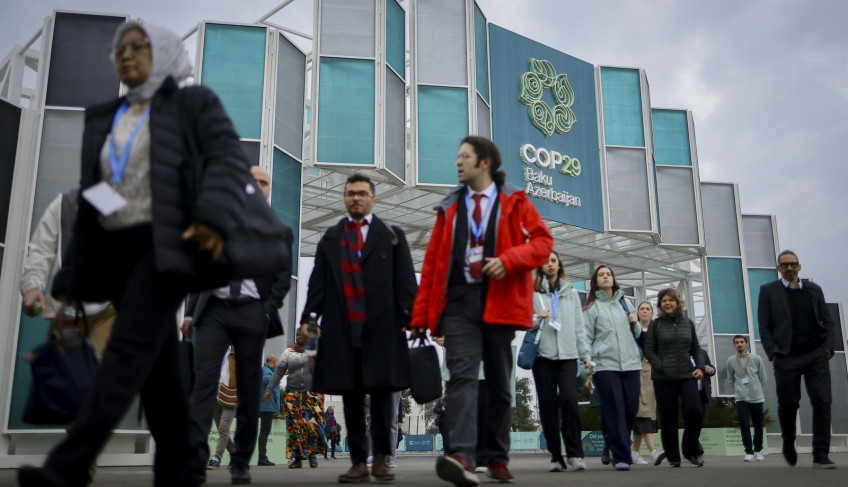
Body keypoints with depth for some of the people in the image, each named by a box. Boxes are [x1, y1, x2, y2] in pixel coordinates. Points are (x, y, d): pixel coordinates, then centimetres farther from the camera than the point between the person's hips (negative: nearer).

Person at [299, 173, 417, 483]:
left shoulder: (392, 237, 12)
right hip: (341, 328, 2)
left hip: (382, 328, -2)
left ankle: (381, 458, 12)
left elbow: (405, 281, 5)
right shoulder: (330, 238, 18)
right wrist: (308, 317, -2)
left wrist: (410, 318, -7)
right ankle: (359, 463, 8)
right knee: (350, 395, 3)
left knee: (381, 392, 0)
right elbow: (318, 281, 10)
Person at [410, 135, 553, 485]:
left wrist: (509, 259, -16)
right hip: (459, 301, 1)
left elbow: (543, 241, 2)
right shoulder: (450, 207, 16)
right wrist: (421, 313, 5)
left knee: (499, 382, 7)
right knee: (463, 375, -17)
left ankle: (497, 458, 18)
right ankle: (462, 457, -28)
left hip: (499, 301, -1)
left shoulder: (513, 201, 9)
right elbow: (432, 261, 12)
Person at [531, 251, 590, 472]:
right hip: (543, 355, 0)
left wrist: (585, 354, 7)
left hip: (568, 355, 0)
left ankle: (574, 453, -8)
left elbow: (579, 326, 15)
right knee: (548, 406, 0)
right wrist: (538, 318, -13)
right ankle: (555, 456, 7)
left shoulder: (571, 293, 17)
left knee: (570, 399, -17)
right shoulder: (533, 293, 9)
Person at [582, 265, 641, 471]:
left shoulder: (624, 303, 19)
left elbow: (636, 335, 26)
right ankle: (621, 456, -4)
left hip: (630, 363, 4)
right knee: (614, 410, -8)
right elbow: (586, 338, 0)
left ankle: (616, 445, 25)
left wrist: (635, 323, 4)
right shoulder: (592, 307, 6)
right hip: (605, 365, -4)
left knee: (631, 408, 4)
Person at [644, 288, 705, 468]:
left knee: (695, 411, -11)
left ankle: (690, 452, 7)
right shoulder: (656, 324, 5)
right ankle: (673, 457, 11)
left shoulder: (688, 323, 13)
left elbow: (696, 349, 17)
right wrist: (661, 367, -12)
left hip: (687, 375, 2)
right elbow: (649, 350, 0)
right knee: (668, 418, -1)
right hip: (663, 379, -2)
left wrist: (700, 367, 1)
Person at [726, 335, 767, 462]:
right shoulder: (731, 360, 3)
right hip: (741, 399, 0)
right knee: (744, 426, -10)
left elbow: (763, 378, 10)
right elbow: (730, 379, 14)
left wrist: (759, 392, 14)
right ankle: (749, 452, -3)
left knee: (758, 426, 7)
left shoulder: (756, 358, 1)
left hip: (757, 398, 0)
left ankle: (758, 451, 24)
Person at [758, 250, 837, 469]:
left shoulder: (814, 289, 14)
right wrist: (773, 353, -7)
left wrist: (829, 346, -3)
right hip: (786, 358, -2)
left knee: (822, 402, -8)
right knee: (788, 405, 3)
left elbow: (828, 321, 12)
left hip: (816, 355, 2)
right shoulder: (768, 291, 6)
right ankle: (788, 445, 29)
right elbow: (764, 326, 2)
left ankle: (821, 455, -4)